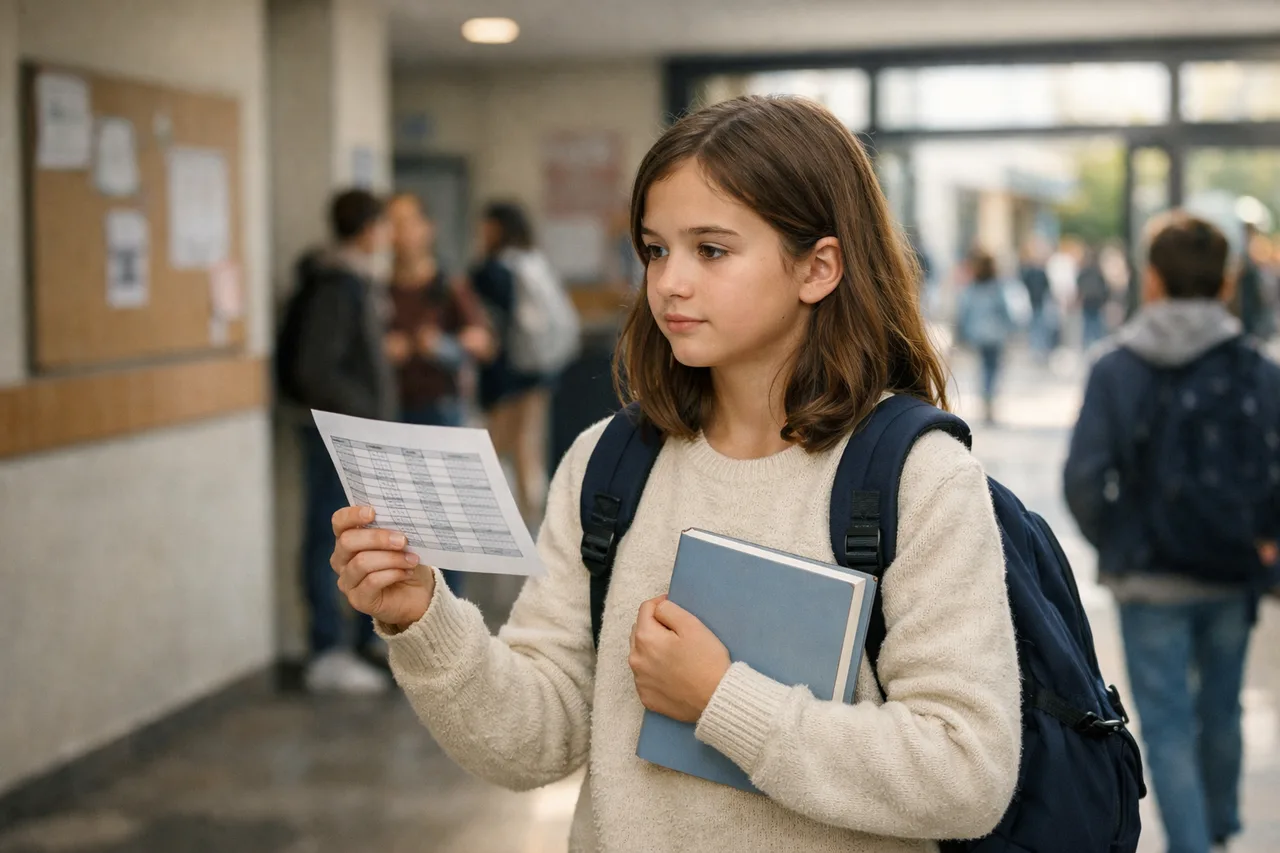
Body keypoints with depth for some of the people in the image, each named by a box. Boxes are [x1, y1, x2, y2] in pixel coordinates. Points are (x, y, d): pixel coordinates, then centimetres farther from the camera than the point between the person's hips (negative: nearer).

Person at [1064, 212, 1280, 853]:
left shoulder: (1116, 369, -8)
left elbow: (1084, 480, -11)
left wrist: (1116, 547, 6)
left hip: (1150, 580, -3)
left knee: (1168, 727, 5)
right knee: (1221, 711, 22)